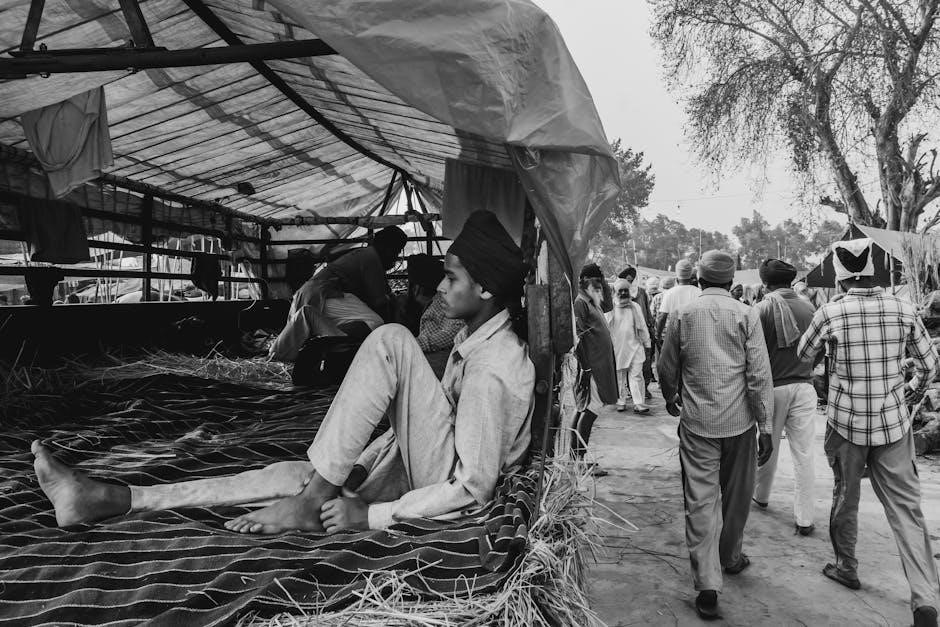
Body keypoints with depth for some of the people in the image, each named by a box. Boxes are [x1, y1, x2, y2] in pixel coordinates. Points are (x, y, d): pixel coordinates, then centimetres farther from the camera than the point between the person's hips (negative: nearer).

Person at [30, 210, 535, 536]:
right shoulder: (478, 339, 10)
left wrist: (370, 515, -20)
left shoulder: (494, 369, -24)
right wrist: (355, 467, 11)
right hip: (423, 463, 9)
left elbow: (473, 486, -25)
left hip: (451, 481, -9)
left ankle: (311, 502, -20)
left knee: (390, 339, -24)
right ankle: (108, 499, 3)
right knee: (286, 474, -1)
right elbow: (414, 418, 18)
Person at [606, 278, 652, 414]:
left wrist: (647, 345, 13)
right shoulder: (610, 308, 2)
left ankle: (639, 403, -7)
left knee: (636, 375, -6)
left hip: (634, 347, 1)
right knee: (619, 376, 6)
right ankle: (621, 402, 18)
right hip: (617, 348, 0)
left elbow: (642, 327, 13)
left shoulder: (635, 307, 8)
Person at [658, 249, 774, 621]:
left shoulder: (681, 315, -1)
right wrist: (765, 426, -2)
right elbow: (759, 374, -8)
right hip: (739, 421, 1)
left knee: (700, 500, 2)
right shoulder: (745, 315, -5)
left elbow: (667, 368, 8)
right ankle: (730, 557, 38)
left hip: (697, 422, 0)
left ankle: (707, 584, -1)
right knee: (736, 496, 19)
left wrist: (671, 399, 28)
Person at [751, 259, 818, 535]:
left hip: (773, 386, -1)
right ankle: (804, 518, 10)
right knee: (804, 453, 5)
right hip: (804, 386, 2)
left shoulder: (762, 309, -10)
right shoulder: (808, 308, -1)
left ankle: (761, 496, 37)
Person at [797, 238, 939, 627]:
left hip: (846, 421, -2)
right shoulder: (903, 310, -4)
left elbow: (801, 356, 3)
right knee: (906, 506, 6)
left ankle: (845, 568, 31)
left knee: (845, 497, 17)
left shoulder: (831, 314, -12)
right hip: (894, 422, 2)